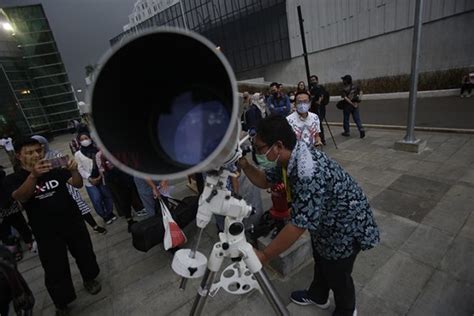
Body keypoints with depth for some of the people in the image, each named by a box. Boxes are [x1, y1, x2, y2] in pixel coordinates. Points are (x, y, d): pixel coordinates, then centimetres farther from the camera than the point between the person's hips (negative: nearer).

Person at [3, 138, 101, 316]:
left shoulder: (55, 170, -1)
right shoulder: (13, 179, -5)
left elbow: (78, 184, -10)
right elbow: (20, 197, -25)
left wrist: (74, 171, -32)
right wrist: (33, 175, -43)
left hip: (74, 223, 2)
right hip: (47, 232, -1)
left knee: (84, 254, 17)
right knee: (55, 269, 7)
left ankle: (89, 279, 43)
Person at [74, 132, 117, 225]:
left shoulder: (98, 149, 3)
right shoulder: (78, 154, 1)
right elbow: (80, 169, -3)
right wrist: (89, 178, -14)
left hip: (102, 178, 2)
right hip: (90, 181, -1)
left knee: (108, 196, 9)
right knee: (96, 200, -5)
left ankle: (110, 213, 31)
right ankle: (104, 216, 16)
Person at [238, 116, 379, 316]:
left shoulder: (308, 173, -40)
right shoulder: (290, 158, -11)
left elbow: (298, 225, -37)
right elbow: (264, 181, 2)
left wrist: (264, 255, -27)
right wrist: (245, 166, -17)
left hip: (346, 225, -8)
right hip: (326, 219, 8)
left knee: (336, 275, 16)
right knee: (320, 261, 28)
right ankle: (318, 297, 56)